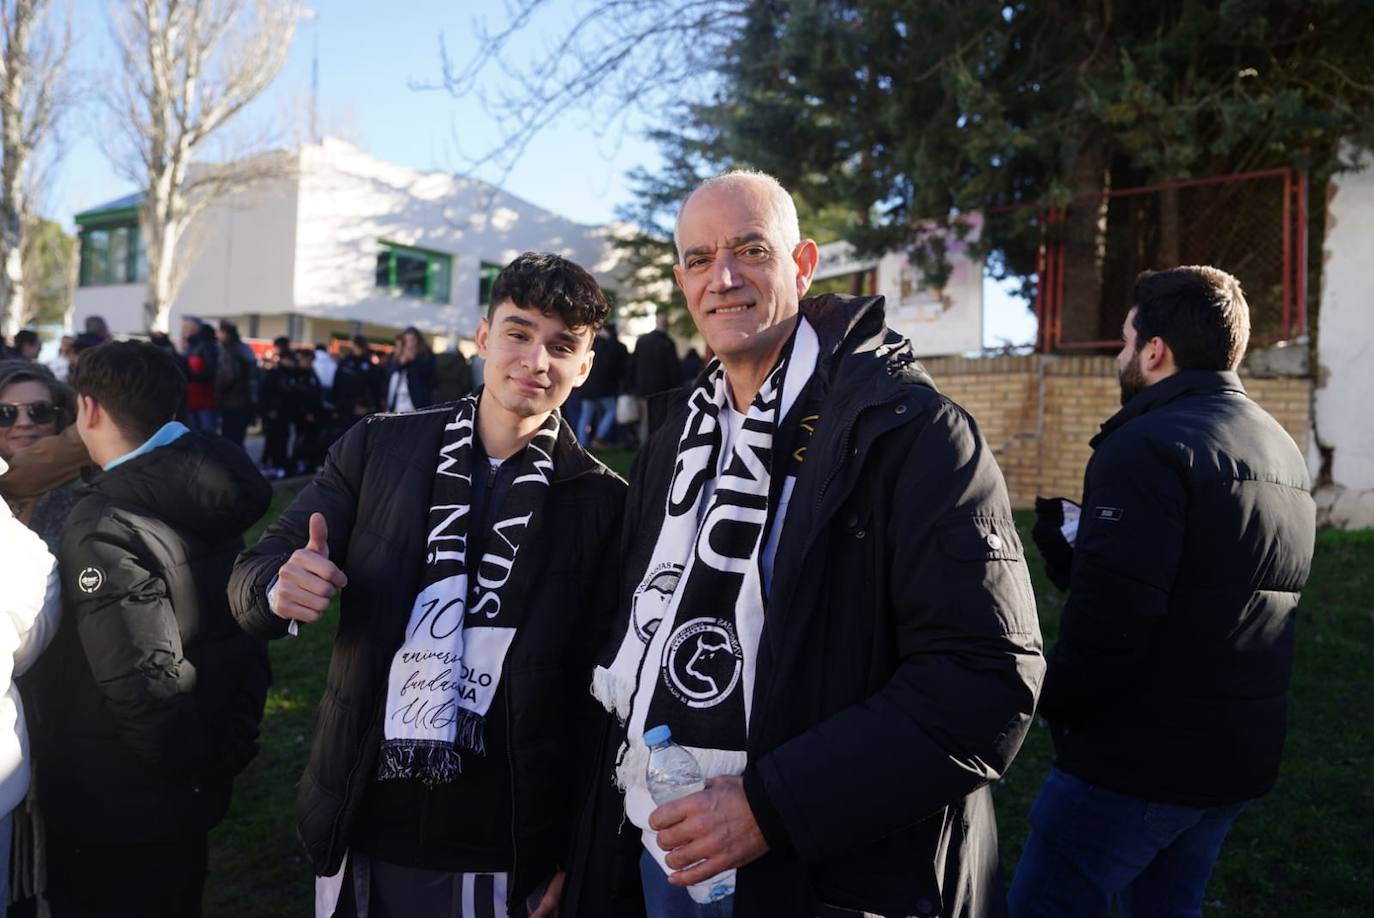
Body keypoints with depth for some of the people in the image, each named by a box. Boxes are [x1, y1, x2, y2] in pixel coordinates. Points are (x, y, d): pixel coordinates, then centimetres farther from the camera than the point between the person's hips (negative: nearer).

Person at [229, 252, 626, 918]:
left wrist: (578, 851, -3)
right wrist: (282, 588, -22)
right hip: (361, 826, 2)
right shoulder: (377, 447, -2)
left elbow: (597, 693, -3)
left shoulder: (603, 502, -7)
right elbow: (256, 570, 0)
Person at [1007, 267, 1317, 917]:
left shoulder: (1147, 445, -18)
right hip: (1242, 757, 9)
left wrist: (1056, 704, -9)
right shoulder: (1283, 448, 12)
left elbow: (1108, 616, -25)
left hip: (1139, 757, -9)